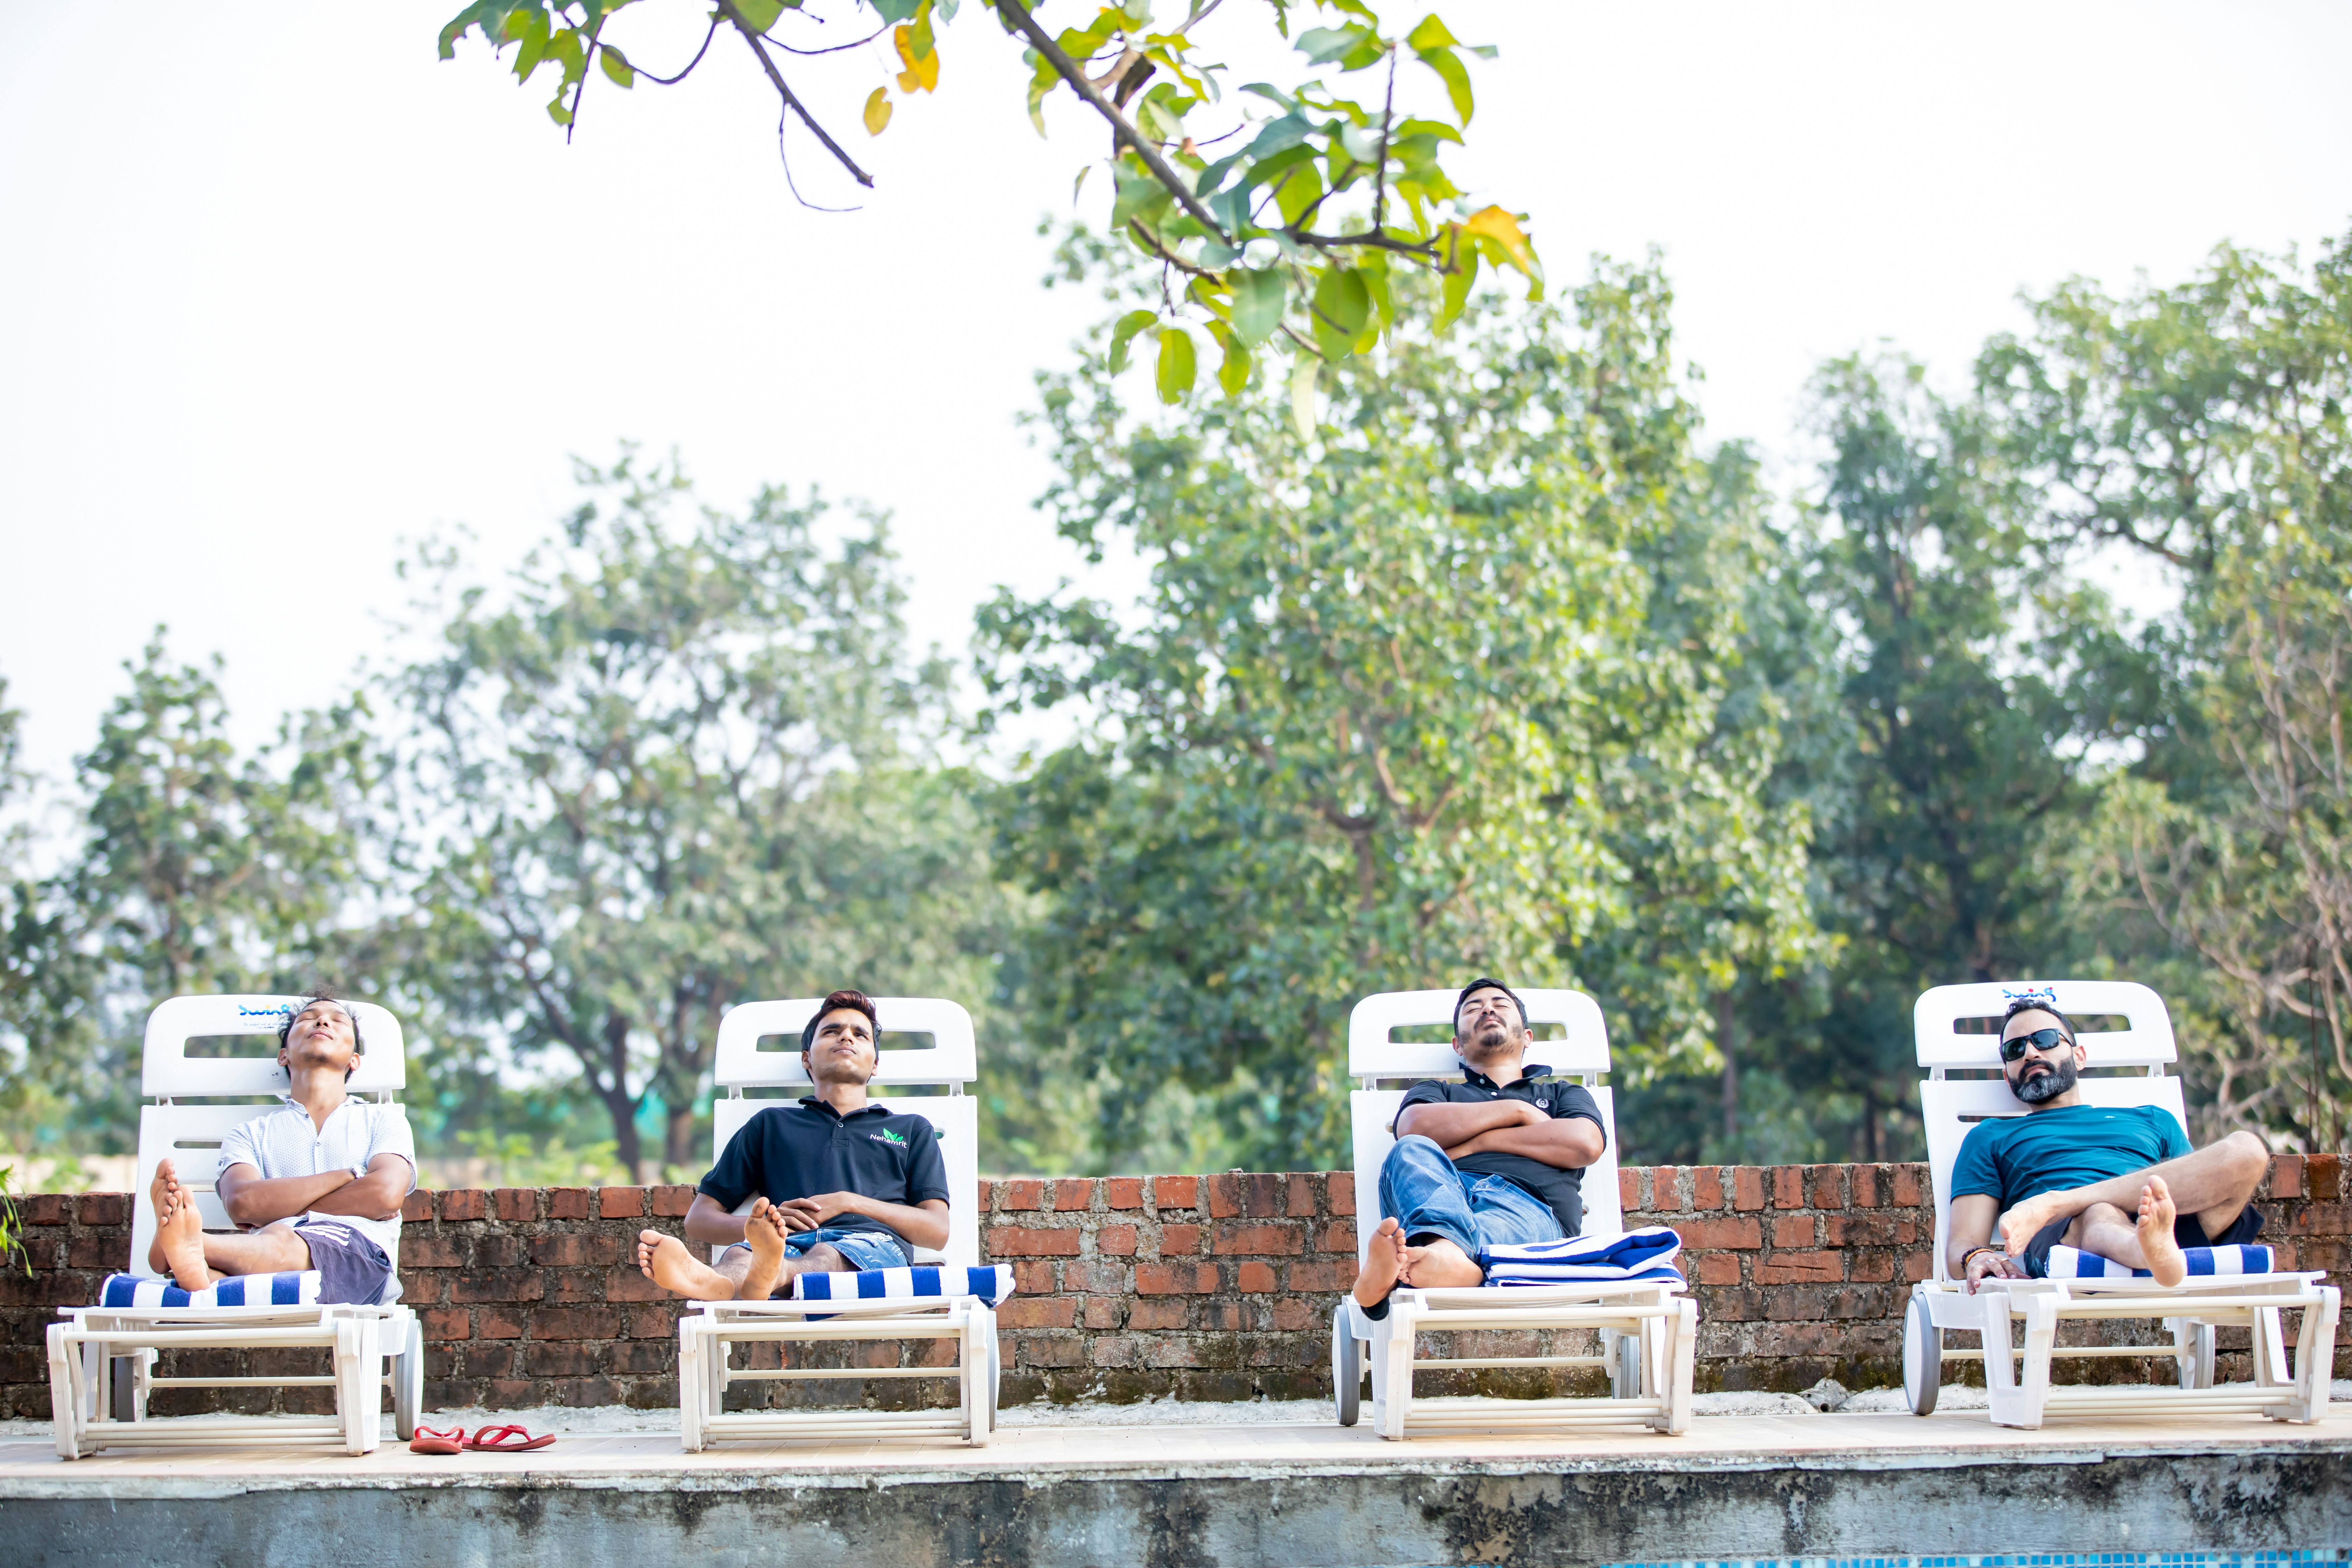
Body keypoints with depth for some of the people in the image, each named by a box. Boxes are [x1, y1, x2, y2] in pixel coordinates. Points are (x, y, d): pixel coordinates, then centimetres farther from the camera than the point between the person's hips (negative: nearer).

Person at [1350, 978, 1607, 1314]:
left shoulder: (1564, 1094, 37)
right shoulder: (1436, 1091, 39)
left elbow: (1585, 1145, 11)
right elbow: (1414, 1127, 10)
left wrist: (1476, 1141, 9)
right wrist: (1515, 1111, 10)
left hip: (1526, 1204, -1)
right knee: (1411, 1151, -35)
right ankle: (1447, 1255, -69)